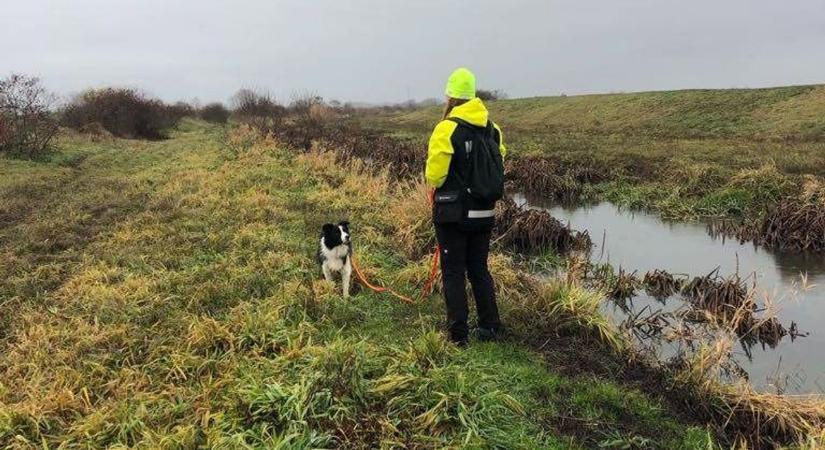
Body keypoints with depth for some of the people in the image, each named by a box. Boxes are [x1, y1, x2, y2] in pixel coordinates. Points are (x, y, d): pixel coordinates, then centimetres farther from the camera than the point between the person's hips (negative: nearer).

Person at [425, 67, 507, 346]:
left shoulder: (447, 128, -15)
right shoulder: (492, 129, 3)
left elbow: (434, 176, -15)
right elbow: (499, 165, 8)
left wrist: (434, 180, 8)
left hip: (453, 214, -5)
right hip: (485, 213, 5)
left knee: (453, 273, 5)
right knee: (479, 269, 18)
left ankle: (458, 334, 10)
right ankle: (490, 327, 24)